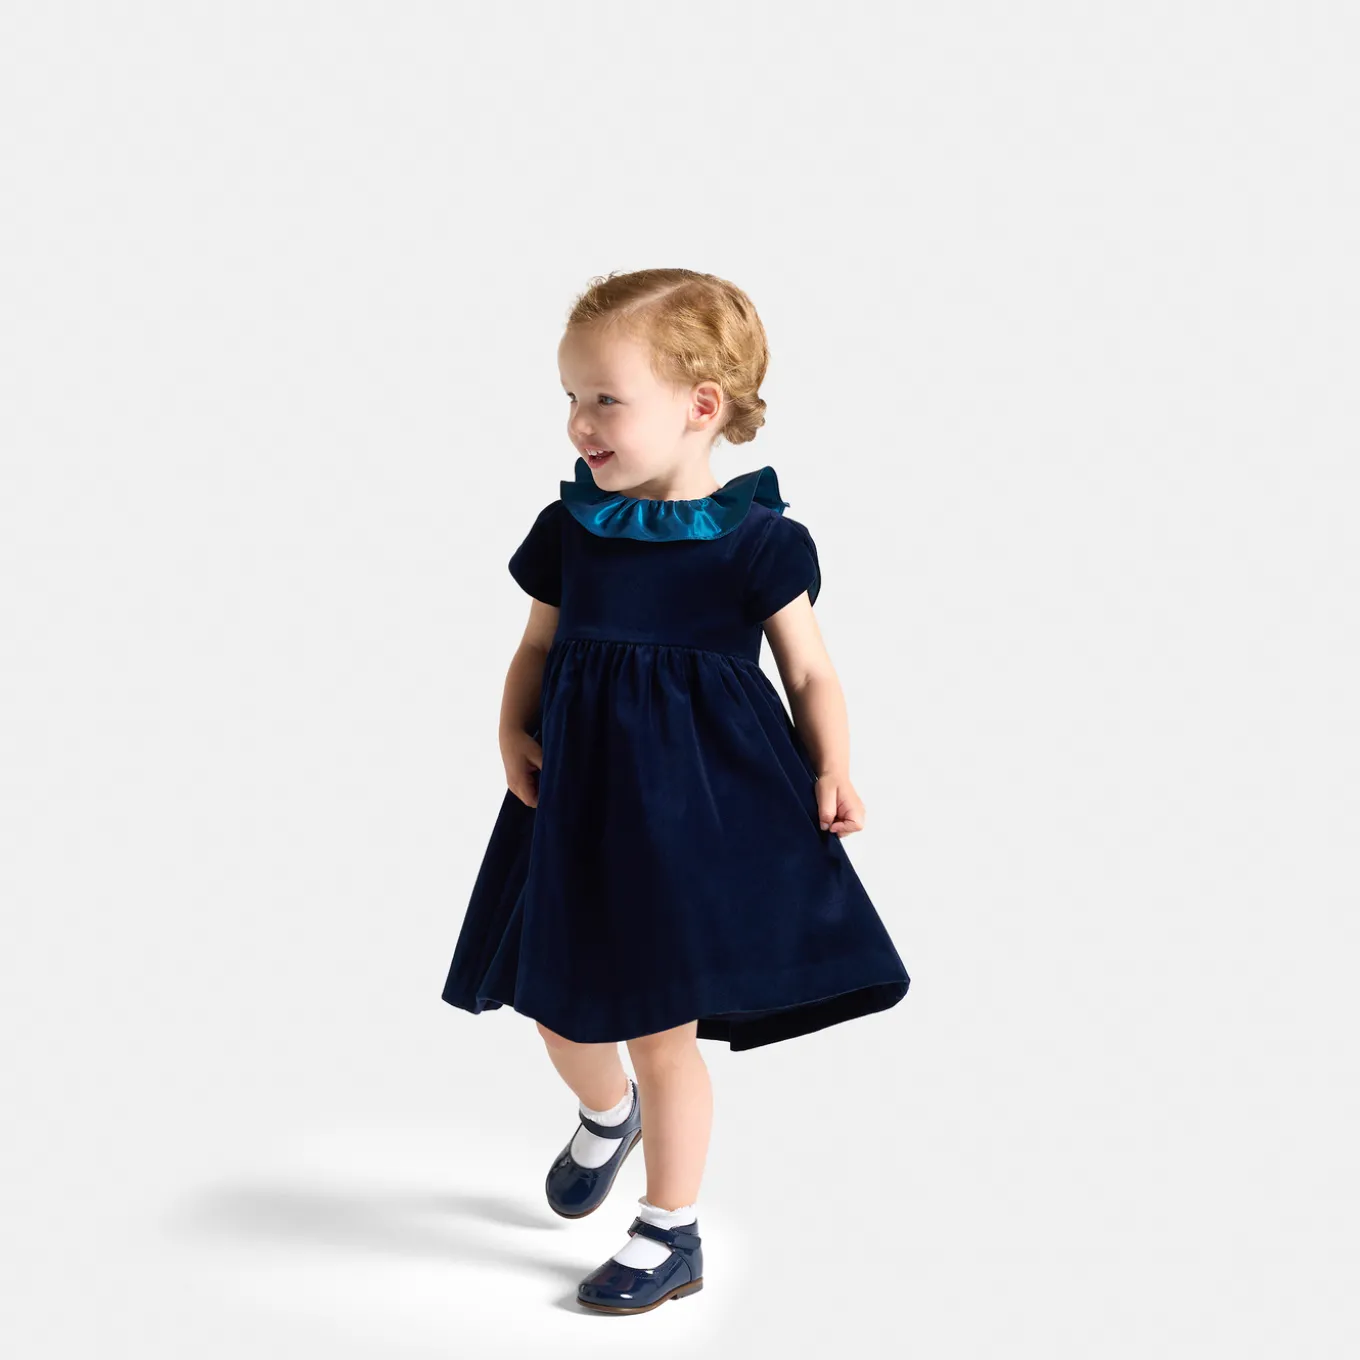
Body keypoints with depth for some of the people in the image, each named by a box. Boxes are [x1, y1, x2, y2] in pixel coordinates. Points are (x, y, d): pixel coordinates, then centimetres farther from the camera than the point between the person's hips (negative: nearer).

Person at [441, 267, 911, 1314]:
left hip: (698, 807, -5)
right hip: (581, 801, 5)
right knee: (562, 1008, 15)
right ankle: (607, 1114, 51)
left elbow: (811, 672, -2)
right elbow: (538, 647, 11)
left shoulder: (756, 543, -9)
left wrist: (833, 770, -15)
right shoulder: (569, 529, 2)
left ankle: (671, 1233, 21)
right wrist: (514, 731, -5)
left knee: (661, 1023, 0)